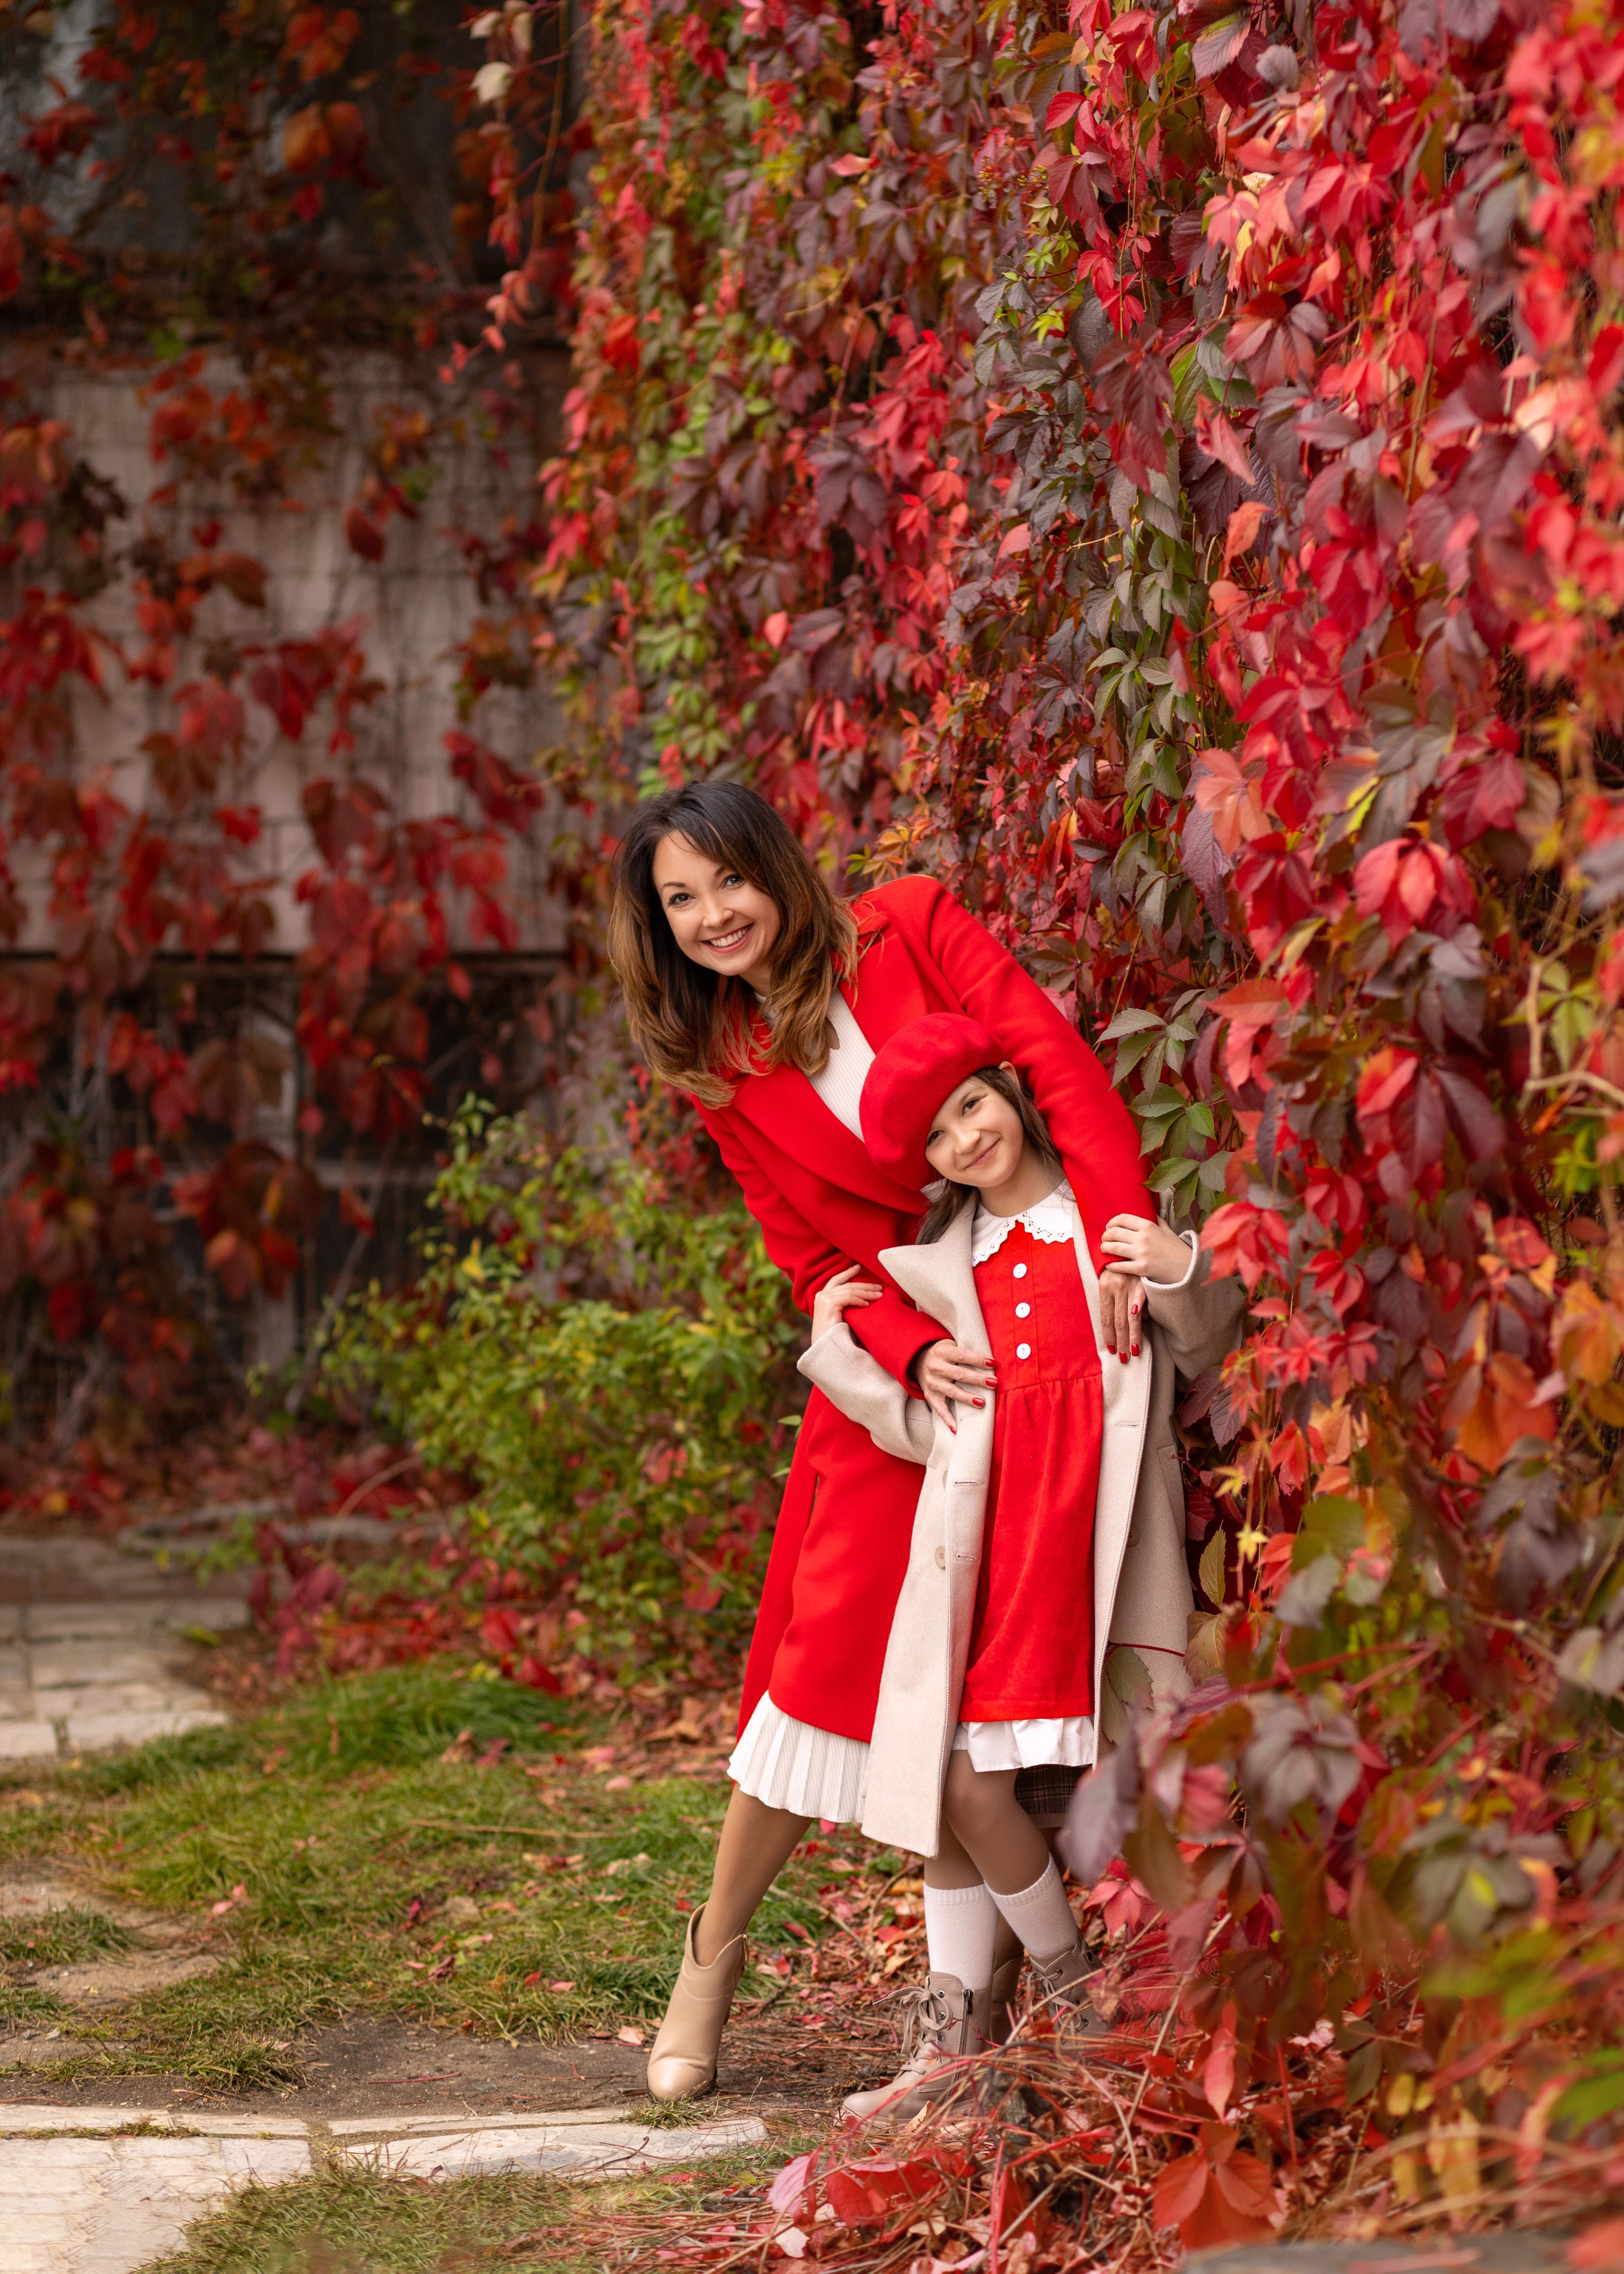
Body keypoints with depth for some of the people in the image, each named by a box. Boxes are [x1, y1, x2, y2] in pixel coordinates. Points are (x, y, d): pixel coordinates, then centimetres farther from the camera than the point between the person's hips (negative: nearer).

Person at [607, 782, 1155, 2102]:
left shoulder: (912, 930, -1)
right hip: (896, 1363, 1)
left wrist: (1123, 1236, -25)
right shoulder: (727, 1076, 7)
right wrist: (914, 1352, -16)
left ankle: (983, 1994, 8)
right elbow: (819, 1267, 4)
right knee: (835, 1635, -7)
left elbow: (1059, 1066, -11)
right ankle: (715, 1953, 8)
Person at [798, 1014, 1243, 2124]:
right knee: (956, 1784, -2)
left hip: (1093, 1527, -3)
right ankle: (949, 2041, 6)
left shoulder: (1113, 1210, 9)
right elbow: (935, 1431, 10)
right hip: (981, 1529, 3)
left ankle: (1089, 2002, 6)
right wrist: (837, 1351, 10)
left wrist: (1183, 1275, -7)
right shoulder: (945, 1266, 17)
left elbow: (1203, 1354, 11)